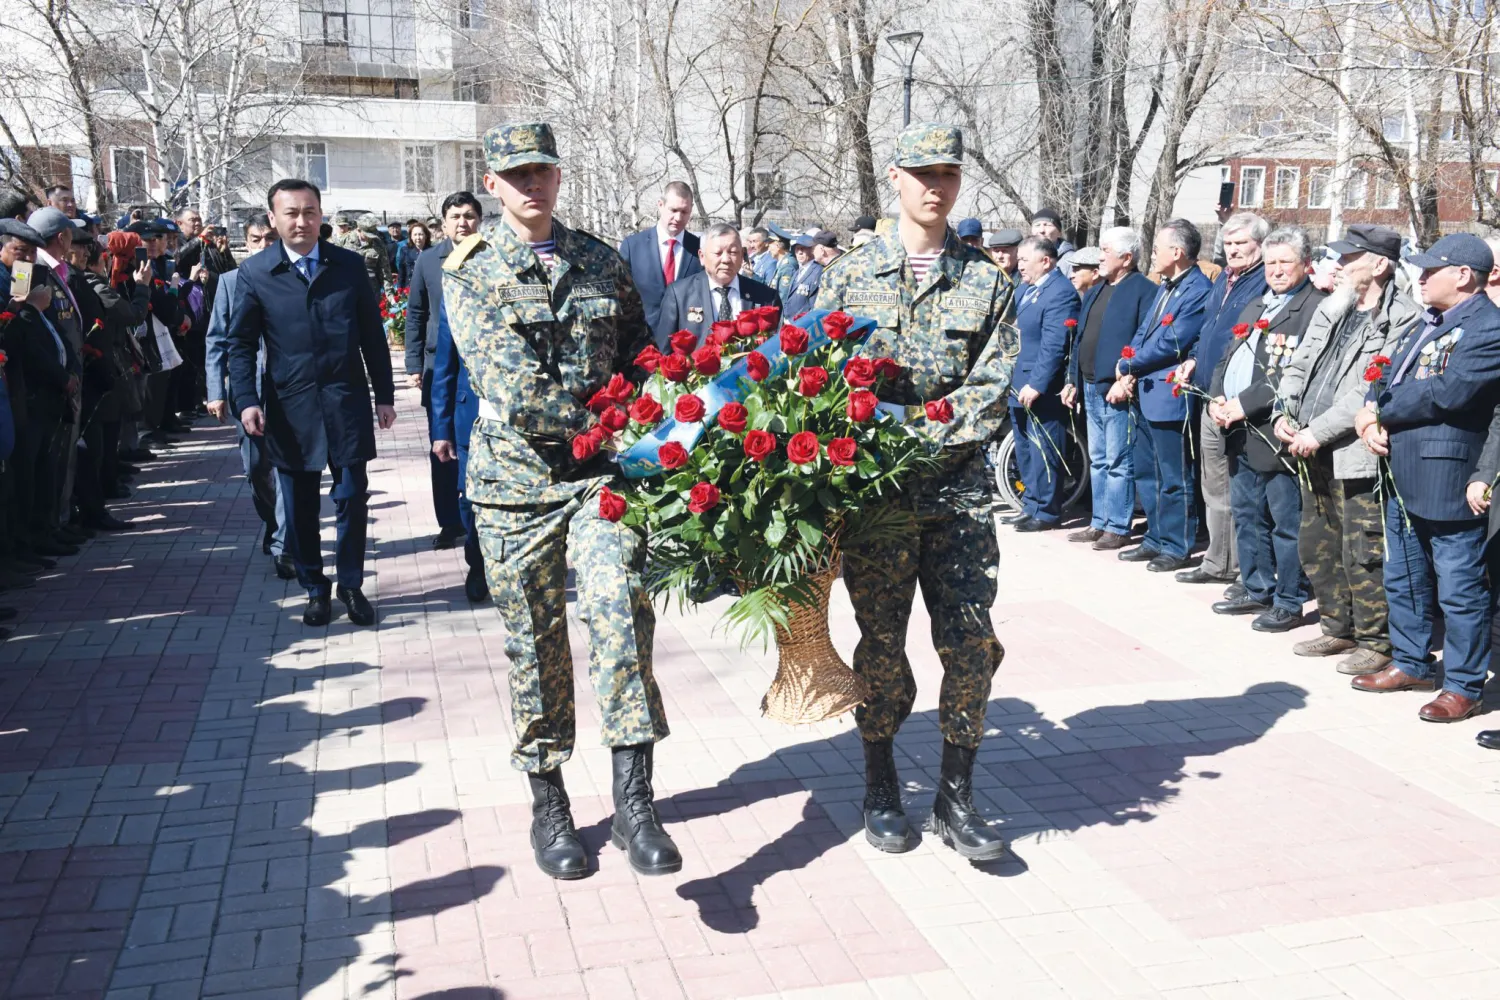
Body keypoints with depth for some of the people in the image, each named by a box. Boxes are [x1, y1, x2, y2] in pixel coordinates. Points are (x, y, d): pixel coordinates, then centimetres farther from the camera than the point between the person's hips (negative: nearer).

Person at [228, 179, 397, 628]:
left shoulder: (350, 265, 3)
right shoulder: (255, 272, 0)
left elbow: (372, 335, 6)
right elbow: (241, 343, 1)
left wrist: (384, 394, 5)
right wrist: (246, 400, -11)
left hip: (346, 402, 1)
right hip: (289, 407, 0)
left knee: (352, 498, 4)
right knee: (299, 506, 8)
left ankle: (351, 585, 21)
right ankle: (314, 588, 24)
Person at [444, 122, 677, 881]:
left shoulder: (604, 263, 11)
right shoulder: (470, 270, 1)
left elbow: (642, 358, 14)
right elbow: (512, 388, -12)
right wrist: (597, 424, -14)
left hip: (602, 472, 1)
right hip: (518, 477, -1)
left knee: (619, 606, -20)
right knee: (534, 646, 7)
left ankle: (634, 802, -14)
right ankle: (547, 804, 23)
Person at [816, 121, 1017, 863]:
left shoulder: (987, 281, 7)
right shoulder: (850, 274, 6)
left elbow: (992, 388, -1)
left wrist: (920, 436, -14)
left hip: (958, 487, 1)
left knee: (971, 642, 0)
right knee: (881, 644, 6)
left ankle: (956, 797, 15)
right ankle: (881, 789, 24)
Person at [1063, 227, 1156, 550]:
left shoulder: (1144, 290, -10)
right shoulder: (1095, 292, 17)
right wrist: (1073, 379, 16)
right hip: (1091, 388, 9)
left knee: (1118, 463, -3)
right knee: (1097, 461, 15)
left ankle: (1118, 528, 5)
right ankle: (1099, 523, 23)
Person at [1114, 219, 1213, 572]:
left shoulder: (1198, 290, -15)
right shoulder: (1165, 288, 15)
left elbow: (1171, 344, -20)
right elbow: (1142, 333, 15)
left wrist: (1126, 366, -9)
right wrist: (1127, 376, -1)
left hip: (1169, 398, -10)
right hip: (1144, 396, 10)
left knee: (1173, 478, 0)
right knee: (1146, 474, 17)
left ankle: (1176, 547, 10)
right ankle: (1156, 539, 28)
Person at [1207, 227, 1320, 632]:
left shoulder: (1315, 308, -9)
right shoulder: (1255, 308, 20)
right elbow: (1227, 359, 20)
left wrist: (1245, 404, -19)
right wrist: (1217, 399, 1)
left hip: (1275, 431, -9)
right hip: (1240, 431, 9)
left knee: (1286, 523, 0)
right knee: (1247, 516, 16)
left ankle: (1289, 602, 9)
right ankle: (1258, 591, 28)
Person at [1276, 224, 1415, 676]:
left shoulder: (1403, 319, -11)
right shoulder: (1332, 308, 14)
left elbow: (1371, 393, -18)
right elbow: (1299, 364, 16)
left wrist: (1318, 432, -19)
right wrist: (1287, 412, 0)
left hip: (1356, 455, -8)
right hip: (1314, 452, 9)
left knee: (1362, 554, -2)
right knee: (1315, 547, 17)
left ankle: (1375, 641, 12)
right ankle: (1338, 629, 31)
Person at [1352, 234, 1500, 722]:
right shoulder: (1431, 323, 16)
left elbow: (1447, 393, -22)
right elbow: (1392, 374, 15)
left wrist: (1379, 413, -11)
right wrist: (1373, 415, -6)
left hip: (1448, 478, -9)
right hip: (1404, 474, 9)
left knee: (1458, 587, 1)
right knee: (1403, 578, 19)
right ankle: (1411, 663, 34)